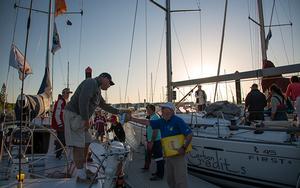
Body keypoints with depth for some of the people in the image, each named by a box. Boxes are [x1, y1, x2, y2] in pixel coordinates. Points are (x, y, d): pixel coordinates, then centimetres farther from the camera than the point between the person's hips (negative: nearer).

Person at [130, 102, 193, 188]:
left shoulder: (178, 121, -15)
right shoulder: (162, 121, 6)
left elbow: (190, 134, -16)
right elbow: (147, 122, 7)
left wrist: (184, 148, -24)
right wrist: (131, 119, 5)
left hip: (178, 155, -7)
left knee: (180, 180, 0)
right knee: (170, 179, 19)